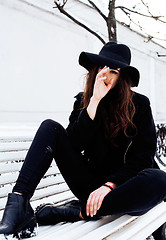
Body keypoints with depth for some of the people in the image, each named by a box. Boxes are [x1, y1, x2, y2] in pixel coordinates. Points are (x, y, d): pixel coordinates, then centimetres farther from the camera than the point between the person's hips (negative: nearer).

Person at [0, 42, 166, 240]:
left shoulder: (140, 104, -3)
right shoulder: (83, 101, 4)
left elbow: (143, 157, -8)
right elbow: (74, 145, -12)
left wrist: (109, 185, -21)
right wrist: (95, 100, -18)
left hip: (121, 187, -2)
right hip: (91, 184, 2)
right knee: (50, 127, -12)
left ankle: (77, 211, -28)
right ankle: (19, 204, -31)